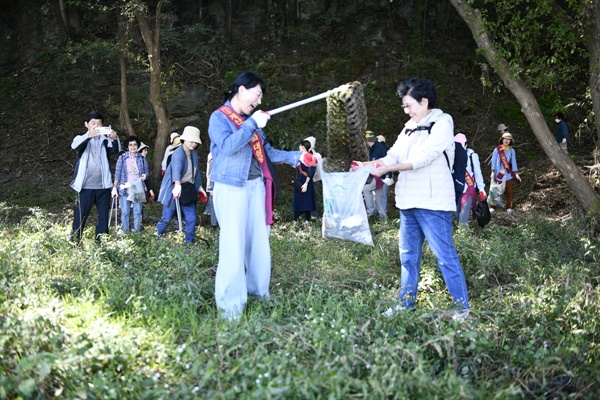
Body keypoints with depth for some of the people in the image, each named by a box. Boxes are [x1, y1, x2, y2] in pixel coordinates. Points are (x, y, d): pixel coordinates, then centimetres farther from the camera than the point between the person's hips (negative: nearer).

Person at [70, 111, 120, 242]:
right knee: (80, 217, 0)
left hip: (103, 186, 2)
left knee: (103, 217, 5)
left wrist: (114, 139, -34)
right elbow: (75, 146, -19)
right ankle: (75, 242, 7)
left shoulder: (105, 140, 9)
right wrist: (89, 136, -40)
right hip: (86, 186, -2)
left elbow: (115, 150, -10)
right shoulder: (81, 139, 4)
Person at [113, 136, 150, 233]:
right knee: (125, 212, 0)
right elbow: (117, 173, 1)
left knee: (138, 212, 3)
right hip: (125, 189, -1)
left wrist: (145, 175, -12)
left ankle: (137, 231, 11)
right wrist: (114, 188, -5)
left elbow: (146, 171, 13)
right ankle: (126, 232, 7)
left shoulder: (142, 158, 6)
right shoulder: (122, 157, 2)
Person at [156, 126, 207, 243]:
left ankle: (189, 242, 13)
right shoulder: (178, 153, -18)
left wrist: (199, 187, 19)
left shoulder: (194, 154, 7)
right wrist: (177, 185, -52)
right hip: (174, 190, -6)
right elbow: (177, 169, -36)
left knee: (191, 218, 2)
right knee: (166, 219, 1)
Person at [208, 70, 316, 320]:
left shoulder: (250, 119, 17)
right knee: (234, 245, -9)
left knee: (259, 241, 9)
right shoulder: (219, 117, -4)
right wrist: (252, 125, -19)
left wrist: (297, 157, 10)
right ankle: (230, 305, -4)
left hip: (256, 186, 7)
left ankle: (258, 290, 23)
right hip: (232, 188, -7)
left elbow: (267, 152, 18)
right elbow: (227, 146, -21)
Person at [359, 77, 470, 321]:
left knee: (445, 255, -5)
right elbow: (393, 155, 9)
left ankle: (462, 306, 3)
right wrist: (368, 165, -9)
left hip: (433, 203, -8)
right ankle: (406, 302, 23)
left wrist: (386, 169, -20)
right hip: (408, 202, 8)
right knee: (408, 255, 13)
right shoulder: (409, 127, 16)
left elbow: (423, 158, -18)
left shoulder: (442, 124, -8)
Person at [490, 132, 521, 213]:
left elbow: (514, 162, 5)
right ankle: (492, 207, 6)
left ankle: (509, 207, 15)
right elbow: (494, 161, 1)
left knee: (509, 191, 5)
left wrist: (516, 174, -1)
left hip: (509, 174, 2)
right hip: (499, 174, -2)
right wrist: (493, 172, -6)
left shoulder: (512, 150, 7)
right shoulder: (497, 149, 1)